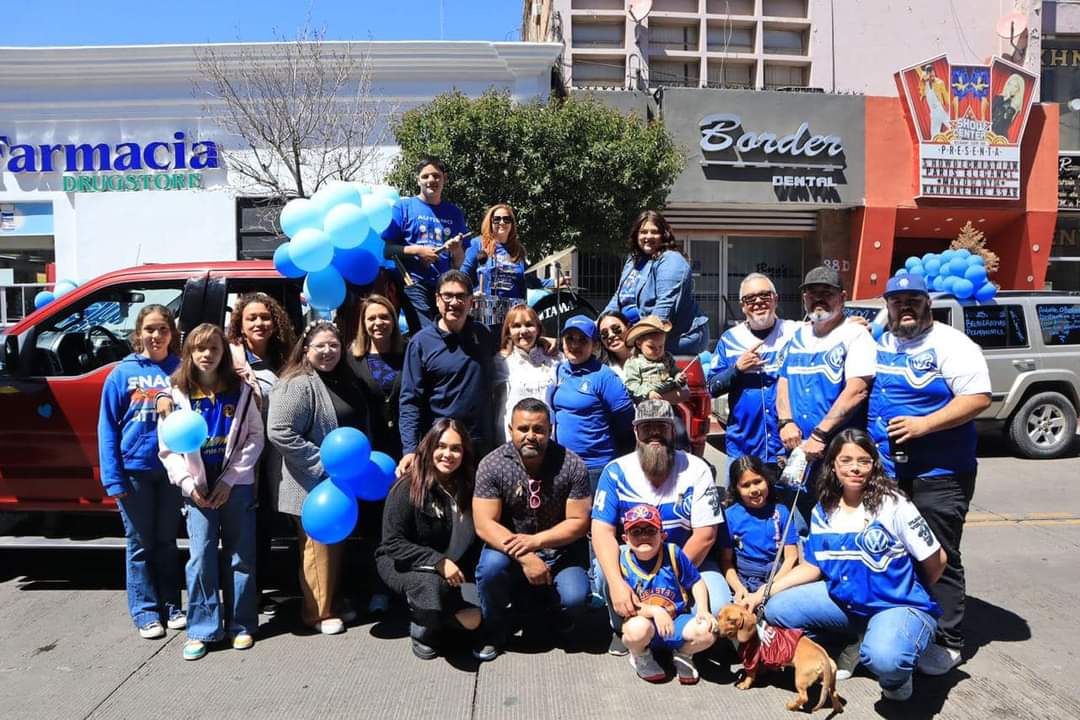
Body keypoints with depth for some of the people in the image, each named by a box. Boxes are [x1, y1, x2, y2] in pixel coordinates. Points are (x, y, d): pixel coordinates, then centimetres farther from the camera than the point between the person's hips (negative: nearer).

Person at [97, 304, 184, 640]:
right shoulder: (123, 372, -2)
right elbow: (107, 427, -2)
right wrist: (112, 477, -9)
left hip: (173, 468, 1)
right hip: (134, 470, -1)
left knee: (167, 540, 14)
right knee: (140, 543, 8)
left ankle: (171, 605, 26)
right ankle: (145, 611, 20)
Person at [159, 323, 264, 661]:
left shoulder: (241, 390, 2)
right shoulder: (177, 394, 3)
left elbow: (255, 437, -2)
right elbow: (168, 447, 4)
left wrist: (229, 479, -9)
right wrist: (188, 483, -8)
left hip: (237, 484, 0)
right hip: (198, 488, 0)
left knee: (240, 555, 5)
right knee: (201, 556, -3)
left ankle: (241, 624, 16)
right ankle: (202, 629, 8)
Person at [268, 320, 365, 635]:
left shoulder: (344, 382, 10)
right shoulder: (297, 385, -16)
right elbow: (280, 432, -25)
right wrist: (323, 464, -22)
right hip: (313, 485, -8)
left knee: (336, 543, 18)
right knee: (318, 545, 3)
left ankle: (334, 602, 33)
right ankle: (318, 612, 19)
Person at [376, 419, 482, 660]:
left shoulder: (465, 485, -5)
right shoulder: (407, 487, -18)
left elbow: (470, 536, -1)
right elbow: (393, 543, -18)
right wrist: (437, 561, -27)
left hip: (447, 568, 4)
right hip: (399, 562, -4)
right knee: (431, 585, -33)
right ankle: (422, 627, -3)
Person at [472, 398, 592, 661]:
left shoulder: (572, 465, -13)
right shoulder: (492, 465, -14)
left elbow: (578, 522, -10)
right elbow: (484, 524, -18)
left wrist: (535, 541, -25)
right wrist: (525, 558, -30)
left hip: (560, 548, 0)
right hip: (509, 545, 0)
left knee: (575, 598, -25)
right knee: (491, 566, -31)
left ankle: (562, 626, 15)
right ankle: (494, 631, 0)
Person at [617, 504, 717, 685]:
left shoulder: (673, 553, -8)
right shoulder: (622, 563, -12)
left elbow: (696, 582, 4)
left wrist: (703, 611, -11)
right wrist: (654, 611, -27)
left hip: (676, 621, 2)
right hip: (645, 624, -2)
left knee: (707, 632, -26)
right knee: (638, 628, -37)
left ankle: (683, 654, 11)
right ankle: (640, 657, 3)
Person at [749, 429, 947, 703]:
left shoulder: (893, 506, -15)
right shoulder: (823, 512, 1)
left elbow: (936, 560, -7)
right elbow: (812, 566, 5)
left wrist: (909, 592, 9)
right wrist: (762, 593, -4)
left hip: (898, 605, -5)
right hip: (843, 600, 5)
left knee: (884, 658, -36)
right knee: (776, 609, -9)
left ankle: (896, 675, 2)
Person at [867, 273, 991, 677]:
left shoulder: (951, 344, -8)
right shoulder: (877, 344, 11)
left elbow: (978, 398, -16)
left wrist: (925, 424, -23)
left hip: (938, 474, -6)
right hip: (884, 471, 6)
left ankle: (947, 642, 16)